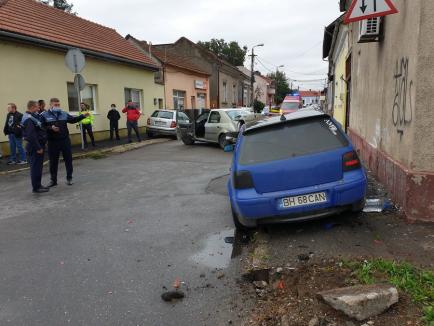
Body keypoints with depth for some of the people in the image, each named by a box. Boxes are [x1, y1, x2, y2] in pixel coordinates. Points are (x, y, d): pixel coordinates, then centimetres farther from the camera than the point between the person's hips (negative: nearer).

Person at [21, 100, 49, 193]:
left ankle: (38, 185, 24)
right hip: (35, 147, -10)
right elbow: (31, 135, -24)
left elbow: (40, 130, 21)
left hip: (39, 145, 10)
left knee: (38, 166, 15)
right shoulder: (28, 119, -18)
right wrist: (38, 148, -23)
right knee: (36, 167, -4)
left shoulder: (33, 116, 14)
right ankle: (36, 187, 3)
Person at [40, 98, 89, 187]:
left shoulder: (64, 114, 7)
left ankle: (69, 178, 21)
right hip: (52, 142, -3)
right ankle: (53, 180, 20)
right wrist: (50, 128, -23)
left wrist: (83, 116, 2)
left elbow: (73, 119, 12)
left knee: (68, 159, 7)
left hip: (65, 140, 3)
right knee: (53, 162, 7)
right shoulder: (44, 115, -4)